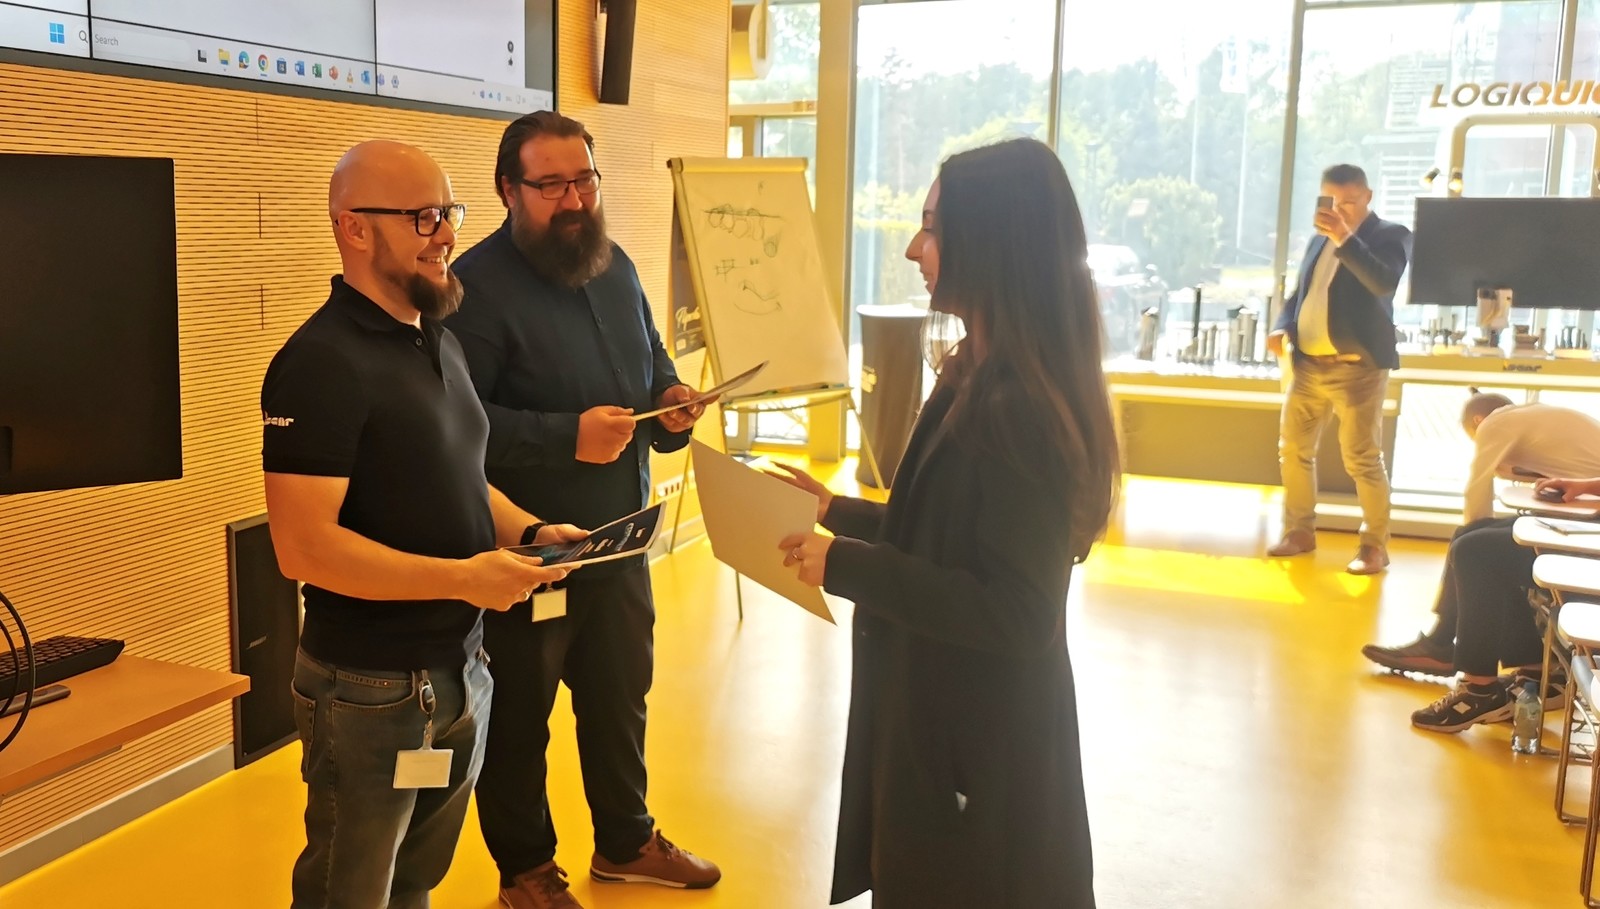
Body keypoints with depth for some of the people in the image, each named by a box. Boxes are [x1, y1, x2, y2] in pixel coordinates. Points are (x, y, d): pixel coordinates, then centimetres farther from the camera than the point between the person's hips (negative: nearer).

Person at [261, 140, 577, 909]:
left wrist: (528, 530, 2)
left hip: (462, 668, 8)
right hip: (373, 688, -8)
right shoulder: (323, 362, -18)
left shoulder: (438, 342, 10)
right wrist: (463, 577, -27)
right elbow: (304, 546, -24)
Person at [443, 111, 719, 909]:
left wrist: (671, 402, -3)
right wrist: (568, 437, -29)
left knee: (621, 699, 21)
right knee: (518, 721, 10)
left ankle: (627, 842, 41)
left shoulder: (615, 266, 8)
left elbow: (652, 364, 19)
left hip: (618, 541, 7)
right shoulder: (478, 284, -17)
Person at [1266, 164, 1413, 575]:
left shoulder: (1391, 235, -2)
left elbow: (1385, 284, -21)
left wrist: (1345, 240, -26)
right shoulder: (1319, 239, 16)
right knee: (1293, 449, 10)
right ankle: (1300, 530, 24)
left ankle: (1375, 545, 6)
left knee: (1362, 459, -4)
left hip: (1357, 368, -6)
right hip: (1308, 364, 6)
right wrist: (1282, 326, 4)